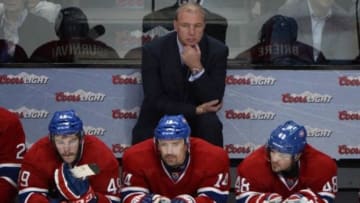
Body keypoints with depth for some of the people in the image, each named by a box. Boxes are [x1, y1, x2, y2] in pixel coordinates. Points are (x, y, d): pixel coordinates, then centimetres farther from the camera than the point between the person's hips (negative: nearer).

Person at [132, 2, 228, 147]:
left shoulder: (217, 50, -10)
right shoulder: (153, 50, -13)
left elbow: (214, 100, -15)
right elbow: (155, 101, -13)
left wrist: (197, 68, -29)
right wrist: (196, 110, -18)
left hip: (197, 121, 1)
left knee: (211, 125, -31)